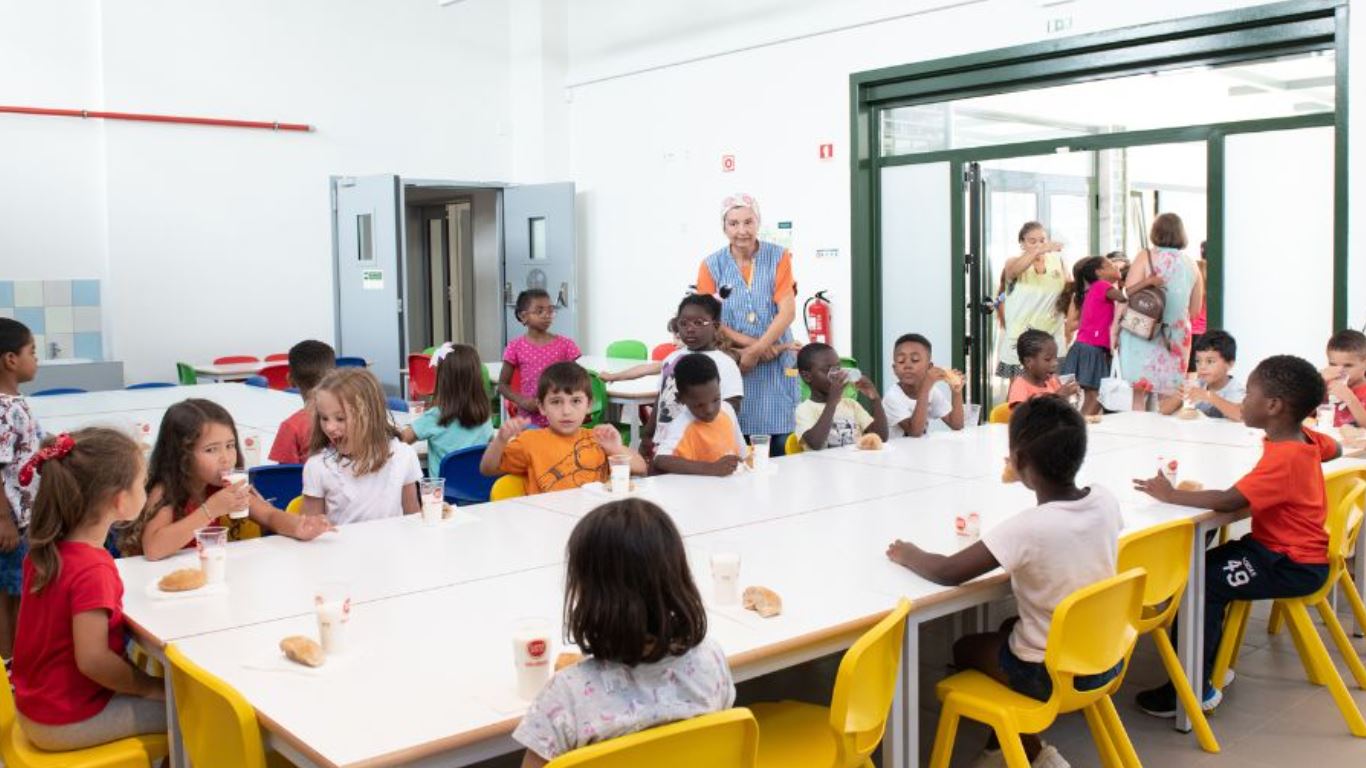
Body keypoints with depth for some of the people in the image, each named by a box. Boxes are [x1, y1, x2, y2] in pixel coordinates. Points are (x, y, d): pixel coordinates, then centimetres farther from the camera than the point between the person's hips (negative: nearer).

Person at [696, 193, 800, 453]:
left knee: (781, 448, -1)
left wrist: (755, 352, -15)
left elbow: (788, 310, -7)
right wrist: (753, 344, -13)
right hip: (730, 366, 0)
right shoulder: (711, 266, 2)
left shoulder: (779, 257, 1)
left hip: (776, 366, 0)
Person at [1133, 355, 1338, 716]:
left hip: (1292, 566, -10)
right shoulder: (1305, 439, 2)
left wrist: (1170, 494, -27)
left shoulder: (1283, 459, -27)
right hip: (1279, 548, 10)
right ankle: (1208, 667, 17)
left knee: (1202, 583, -21)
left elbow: (1228, 501, -34)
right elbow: (1335, 448, 27)